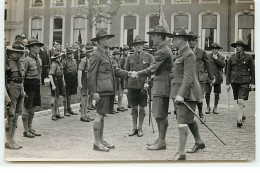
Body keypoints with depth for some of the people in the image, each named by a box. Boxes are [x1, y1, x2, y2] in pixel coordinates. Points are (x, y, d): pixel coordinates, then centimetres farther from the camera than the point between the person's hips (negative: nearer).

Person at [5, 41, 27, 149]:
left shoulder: (20, 63, 13)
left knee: (16, 116, 10)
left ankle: (12, 140, 18)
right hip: (12, 88, -8)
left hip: (20, 90, 8)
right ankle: (8, 141, 5)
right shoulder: (8, 63, -11)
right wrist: (6, 96, -19)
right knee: (11, 116, -4)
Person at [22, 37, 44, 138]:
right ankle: (26, 131, 8)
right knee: (27, 108, 0)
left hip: (37, 85, 8)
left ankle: (30, 128, 25)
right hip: (30, 85, -8)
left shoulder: (39, 59, 12)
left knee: (33, 107, 14)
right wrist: (23, 89, -18)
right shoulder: (27, 60, -12)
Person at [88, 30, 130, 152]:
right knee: (100, 115, -5)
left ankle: (101, 140, 22)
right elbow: (91, 75, -14)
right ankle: (97, 143, 2)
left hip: (109, 90, 10)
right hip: (102, 90, -10)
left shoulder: (105, 54, 19)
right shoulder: (96, 55, -10)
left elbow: (114, 69, 18)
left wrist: (127, 74, 6)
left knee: (102, 115, 14)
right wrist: (94, 91, -18)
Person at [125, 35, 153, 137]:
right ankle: (134, 128, 19)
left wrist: (147, 82, -16)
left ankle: (140, 128, 16)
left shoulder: (148, 57, 2)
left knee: (142, 108, 4)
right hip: (132, 86, 2)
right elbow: (126, 71, 14)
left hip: (143, 86, -2)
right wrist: (127, 84, 8)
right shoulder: (130, 58, 9)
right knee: (134, 108, 8)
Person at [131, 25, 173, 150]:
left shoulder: (162, 52, -17)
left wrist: (137, 74, -6)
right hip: (160, 87, 10)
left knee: (161, 115, -4)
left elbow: (152, 69, -18)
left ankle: (162, 142, 4)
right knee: (158, 114, 15)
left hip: (162, 87, -10)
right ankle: (160, 139, 23)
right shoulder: (166, 49, 16)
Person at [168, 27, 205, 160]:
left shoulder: (188, 55, -15)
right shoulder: (181, 54, 15)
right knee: (189, 119, 21)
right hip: (179, 91, 10)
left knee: (182, 121, -11)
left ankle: (181, 153, -9)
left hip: (186, 92, -10)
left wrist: (181, 95, -29)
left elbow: (188, 77, -23)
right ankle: (199, 142, 39)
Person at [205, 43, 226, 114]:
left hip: (217, 78, 1)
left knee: (217, 94, 5)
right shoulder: (208, 56, 7)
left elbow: (223, 65, -9)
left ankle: (215, 108, 17)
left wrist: (216, 59, -12)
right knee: (207, 93, -6)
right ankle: (208, 107, 12)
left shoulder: (221, 57, 8)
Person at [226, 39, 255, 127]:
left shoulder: (248, 57, 0)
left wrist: (252, 83, 0)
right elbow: (228, 71, 10)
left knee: (241, 101, -13)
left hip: (244, 81, -3)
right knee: (238, 102, 11)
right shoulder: (232, 58, 7)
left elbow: (252, 70, 5)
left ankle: (239, 119, -10)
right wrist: (228, 83, 6)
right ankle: (243, 115, 31)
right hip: (234, 81, 3)